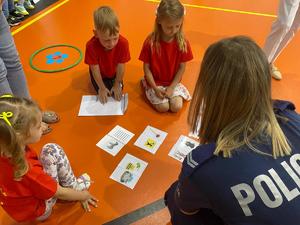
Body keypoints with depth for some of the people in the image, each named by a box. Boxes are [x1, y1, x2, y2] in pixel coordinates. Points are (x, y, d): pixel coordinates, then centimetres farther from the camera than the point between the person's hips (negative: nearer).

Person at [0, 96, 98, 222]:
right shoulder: (28, 171, -39)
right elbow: (60, 193, -21)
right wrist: (83, 195, -7)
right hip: (37, 211, -7)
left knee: (51, 149, 2)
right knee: (52, 152, -18)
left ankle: (72, 185, 10)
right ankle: (75, 187, 5)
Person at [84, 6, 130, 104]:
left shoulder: (123, 43, -36)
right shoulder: (91, 46, -38)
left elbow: (120, 66, -23)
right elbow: (95, 69, -25)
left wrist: (117, 85, -15)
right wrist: (102, 88, -17)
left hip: (114, 73, 1)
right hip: (100, 74, -1)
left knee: (117, 92, 1)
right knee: (103, 93, -4)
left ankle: (112, 81, 32)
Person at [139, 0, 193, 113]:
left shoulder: (183, 42, -13)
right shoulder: (150, 42, -20)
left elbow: (182, 67, -6)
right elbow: (146, 67, -11)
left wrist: (171, 87, -13)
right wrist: (155, 88, -16)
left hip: (173, 82, 2)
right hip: (154, 82, -1)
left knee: (176, 107, -14)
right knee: (163, 107, -14)